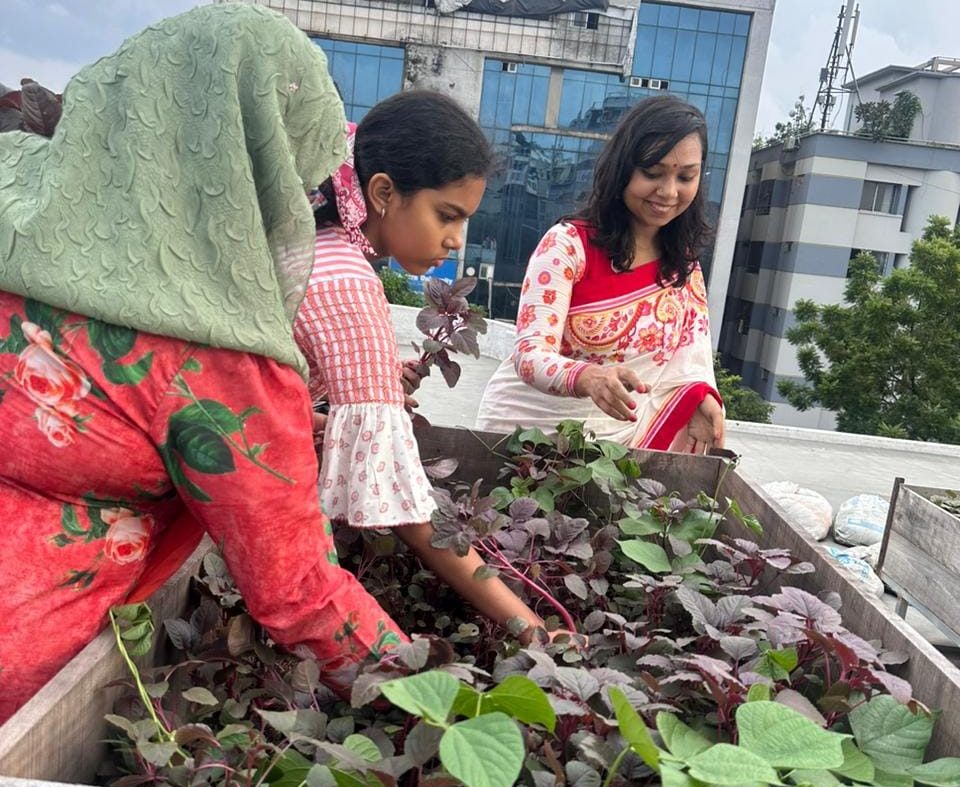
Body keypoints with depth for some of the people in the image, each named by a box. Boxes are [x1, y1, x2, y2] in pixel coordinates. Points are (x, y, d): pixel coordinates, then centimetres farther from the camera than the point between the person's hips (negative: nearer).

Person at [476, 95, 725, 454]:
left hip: (616, 440, 4)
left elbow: (691, 359, -3)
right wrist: (586, 378, -42)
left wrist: (701, 399, -26)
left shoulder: (685, 266, 4)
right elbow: (530, 354, -21)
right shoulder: (568, 243, -13)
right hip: (527, 428, -3)